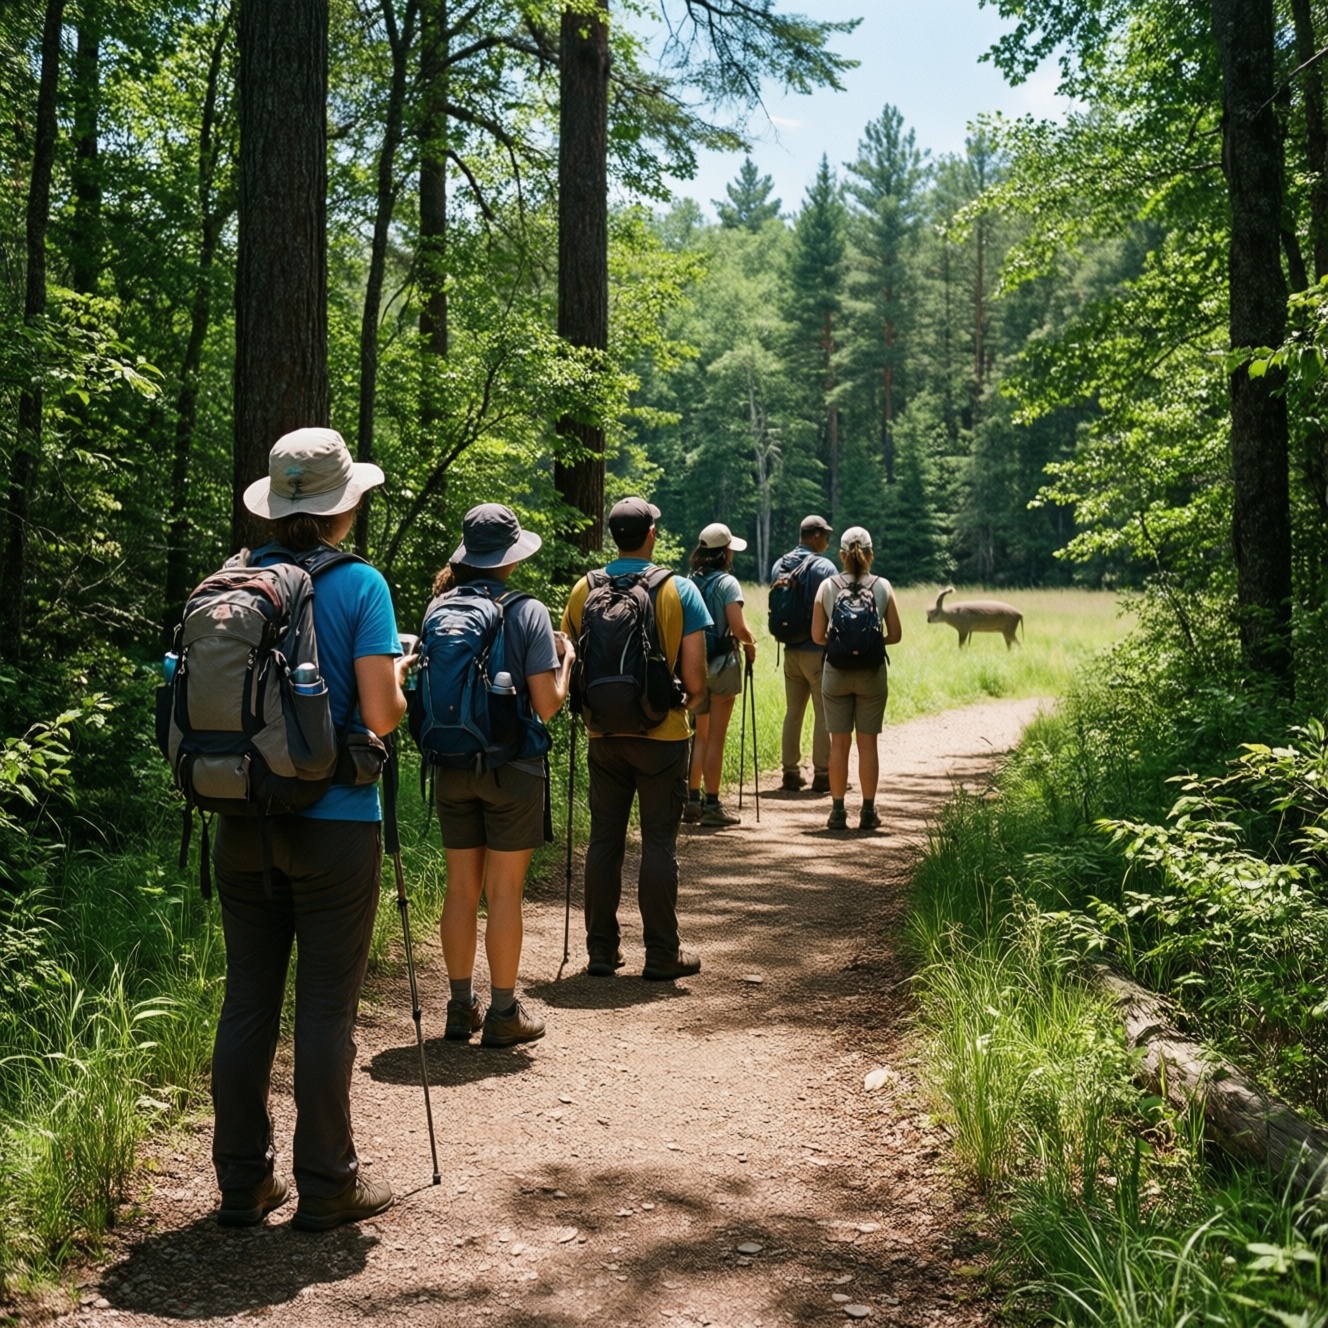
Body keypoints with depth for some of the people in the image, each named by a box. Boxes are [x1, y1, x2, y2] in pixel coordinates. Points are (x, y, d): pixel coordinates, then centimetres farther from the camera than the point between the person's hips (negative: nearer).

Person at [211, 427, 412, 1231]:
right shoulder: (358, 585, -8)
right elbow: (381, 714, -13)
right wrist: (397, 674, 7)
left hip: (244, 823, 4)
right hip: (333, 823, -4)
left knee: (247, 1003, 11)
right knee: (327, 1008, 4)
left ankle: (243, 1182, 19)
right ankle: (327, 1187, 12)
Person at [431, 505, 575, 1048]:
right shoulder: (528, 613, -11)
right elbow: (546, 705, -12)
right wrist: (565, 659, 6)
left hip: (452, 767, 4)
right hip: (510, 768, -4)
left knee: (461, 889, 13)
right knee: (504, 891, 3)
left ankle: (461, 1008, 21)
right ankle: (503, 1013, 11)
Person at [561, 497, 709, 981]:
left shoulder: (582, 591, -1)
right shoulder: (679, 591, -8)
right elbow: (695, 677, -9)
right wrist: (690, 698, 12)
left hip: (603, 736, 3)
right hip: (662, 735, -3)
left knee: (604, 840, 11)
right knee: (659, 842, 4)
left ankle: (602, 950, 18)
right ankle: (662, 954, 9)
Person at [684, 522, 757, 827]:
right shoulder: (726, 582, -11)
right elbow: (738, 628, -18)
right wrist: (750, 642, 2)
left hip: (694, 664, 5)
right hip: (722, 665, -5)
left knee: (699, 736, 16)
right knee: (716, 737, 1)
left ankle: (692, 801, 16)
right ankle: (712, 805, 5)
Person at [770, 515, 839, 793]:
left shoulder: (779, 567, 7)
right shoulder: (823, 567, -12)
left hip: (790, 650, 6)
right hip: (818, 650, -6)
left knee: (793, 712, 11)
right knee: (824, 713, 0)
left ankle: (790, 773, 13)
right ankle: (821, 774, 2)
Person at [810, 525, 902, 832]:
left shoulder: (827, 587, -3)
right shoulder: (882, 587, -2)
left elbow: (817, 636, -2)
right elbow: (895, 635, 0)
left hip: (836, 672, 0)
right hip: (872, 672, 0)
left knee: (839, 743, 6)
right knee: (868, 743, 7)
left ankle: (838, 811, 8)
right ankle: (868, 812, 10)